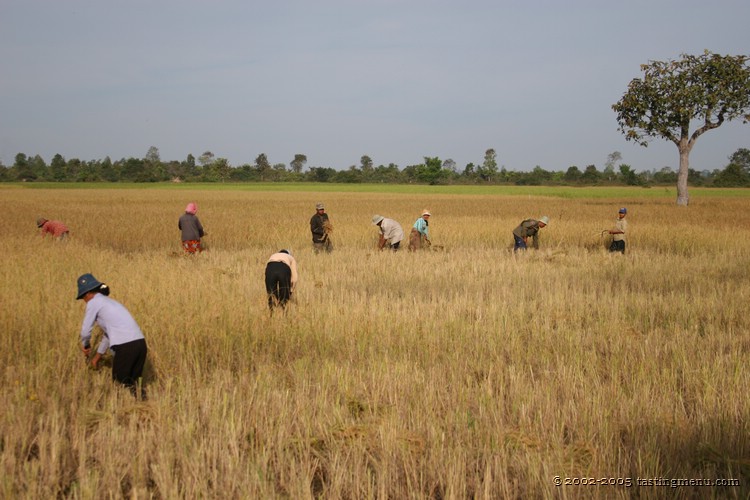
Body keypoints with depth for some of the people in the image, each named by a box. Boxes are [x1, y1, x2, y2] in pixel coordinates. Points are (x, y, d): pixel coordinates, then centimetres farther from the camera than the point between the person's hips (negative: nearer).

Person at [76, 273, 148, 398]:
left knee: (120, 382, 8)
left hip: (125, 346, -8)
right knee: (134, 381, 19)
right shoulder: (109, 301, 28)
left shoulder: (93, 302, 3)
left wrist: (85, 346, 28)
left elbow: (86, 331, 6)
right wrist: (98, 355, 43)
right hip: (140, 342, 8)